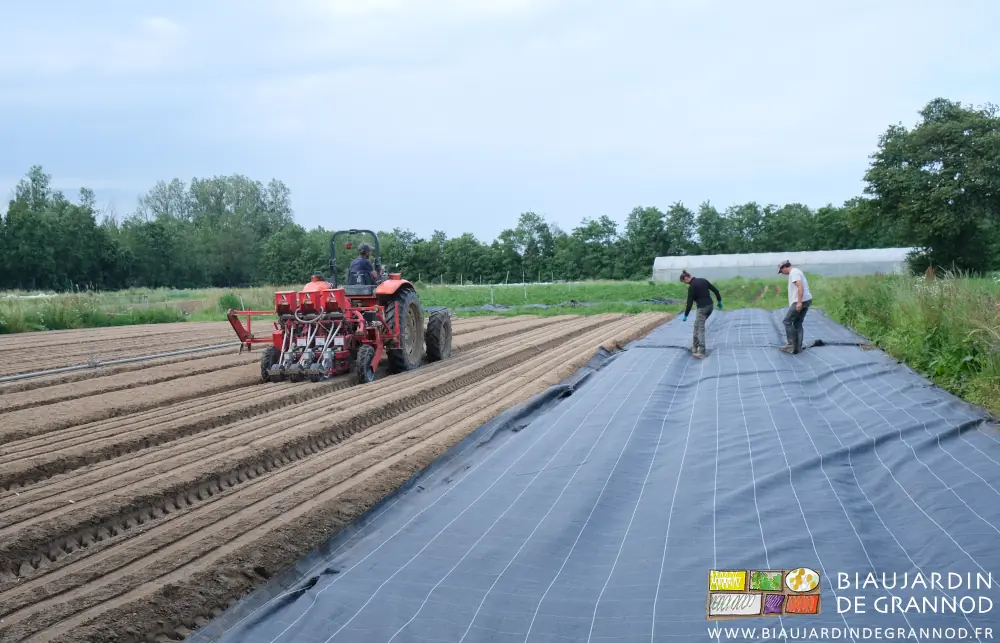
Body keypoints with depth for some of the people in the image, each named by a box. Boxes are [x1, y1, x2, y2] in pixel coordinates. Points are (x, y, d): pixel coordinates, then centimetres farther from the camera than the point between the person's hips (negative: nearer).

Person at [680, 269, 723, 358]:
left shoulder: (691, 287, -12)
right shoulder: (703, 280, 9)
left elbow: (689, 302, -13)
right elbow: (715, 290, 11)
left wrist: (685, 315, -5)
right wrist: (719, 301, 20)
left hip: (702, 308, -8)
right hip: (710, 306, 8)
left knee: (700, 329, -6)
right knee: (697, 325, 21)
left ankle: (701, 352, -12)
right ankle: (695, 345, 26)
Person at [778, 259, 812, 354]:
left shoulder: (793, 272, -10)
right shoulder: (796, 272, 23)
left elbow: (800, 287, -23)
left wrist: (799, 302, -27)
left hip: (801, 301, -10)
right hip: (806, 300, 10)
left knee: (787, 321, -5)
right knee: (797, 323, 11)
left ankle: (791, 345, -6)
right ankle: (798, 347, 9)